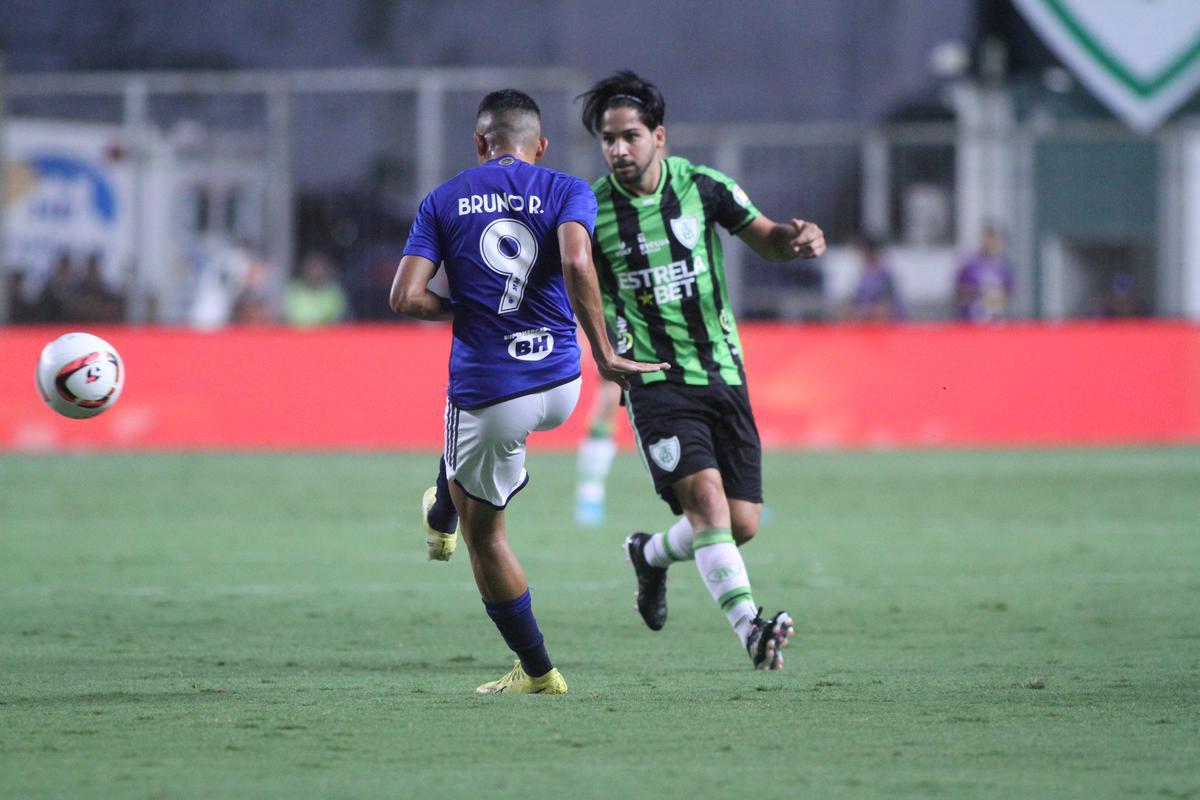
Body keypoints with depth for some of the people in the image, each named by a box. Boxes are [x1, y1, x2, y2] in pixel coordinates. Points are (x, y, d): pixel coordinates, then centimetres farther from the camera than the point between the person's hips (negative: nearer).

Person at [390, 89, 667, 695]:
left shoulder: (442, 202, 2)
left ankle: (536, 672, 18)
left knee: (484, 534, 14)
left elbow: (407, 297, -7)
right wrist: (604, 355, -15)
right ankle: (442, 516, 54)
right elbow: (576, 263, -19)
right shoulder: (567, 192, 1)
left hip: (489, 391, -3)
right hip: (561, 384, 3)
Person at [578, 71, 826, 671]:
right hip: (655, 381, -3)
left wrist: (797, 239, -17)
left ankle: (653, 555, 32)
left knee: (743, 524, 1)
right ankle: (749, 627, -34)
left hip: (723, 375, 3)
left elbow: (765, 239, 6)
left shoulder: (702, 186, -1)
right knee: (704, 492, -25)